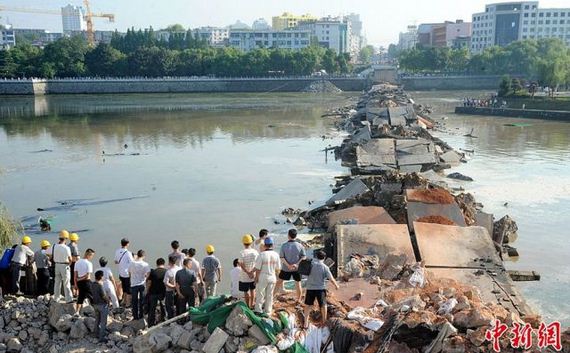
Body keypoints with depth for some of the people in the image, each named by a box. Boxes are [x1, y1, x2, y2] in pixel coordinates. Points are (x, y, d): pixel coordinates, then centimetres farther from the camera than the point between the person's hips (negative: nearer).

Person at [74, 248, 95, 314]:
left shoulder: (78, 262, 7)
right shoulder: (89, 263, -13)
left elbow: (75, 274, 8)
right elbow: (88, 276, -16)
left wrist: (75, 283, 12)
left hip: (79, 282, 6)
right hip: (87, 282, -6)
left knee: (80, 296, 14)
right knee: (91, 297, 4)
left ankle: (77, 312, 13)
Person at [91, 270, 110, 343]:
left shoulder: (92, 285, 0)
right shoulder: (100, 285, -25)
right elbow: (104, 296, -22)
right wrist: (108, 299, -1)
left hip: (95, 304, 8)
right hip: (102, 305, -8)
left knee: (97, 320, 21)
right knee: (103, 322, 1)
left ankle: (97, 334, 34)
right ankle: (102, 338, 4)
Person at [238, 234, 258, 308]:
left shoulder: (242, 253, -16)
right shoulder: (255, 252, -4)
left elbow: (241, 265, -19)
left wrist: (248, 273, -15)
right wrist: (252, 272, -11)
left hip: (244, 276, -4)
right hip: (253, 275, 4)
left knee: (246, 292, 8)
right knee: (252, 290, 20)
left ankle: (248, 306, 15)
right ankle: (252, 304, 27)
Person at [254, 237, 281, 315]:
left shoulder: (262, 254, -16)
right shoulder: (276, 255, -4)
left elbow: (258, 269, -13)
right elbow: (278, 269, 3)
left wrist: (256, 279, -3)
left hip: (263, 277, -4)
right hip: (272, 278, 4)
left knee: (260, 295, 9)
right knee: (270, 295, 15)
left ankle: (258, 311, 13)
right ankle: (268, 312, 23)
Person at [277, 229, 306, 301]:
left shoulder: (284, 246, -11)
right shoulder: (300, 246, -9)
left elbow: (282, 257, -11)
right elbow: (303, 257, -9)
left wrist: (288, 265, -14)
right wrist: (296, 264, -15)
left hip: (286, 268, 0)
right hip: (297, 268, 0)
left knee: (279, 281, 16)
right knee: (298, 284, 12)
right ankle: (299, 300, 20)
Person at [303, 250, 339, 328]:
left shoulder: (311, 263, -6)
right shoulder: (325, 267, -10)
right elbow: (331, 279, -9)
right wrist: (336, 285, 8)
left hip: (310, 288, 1)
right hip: (321, 288, -1)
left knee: (308, 305, 15)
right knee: (323, 305, 17)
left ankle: (306, 323, 10)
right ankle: (324, 321, 29)